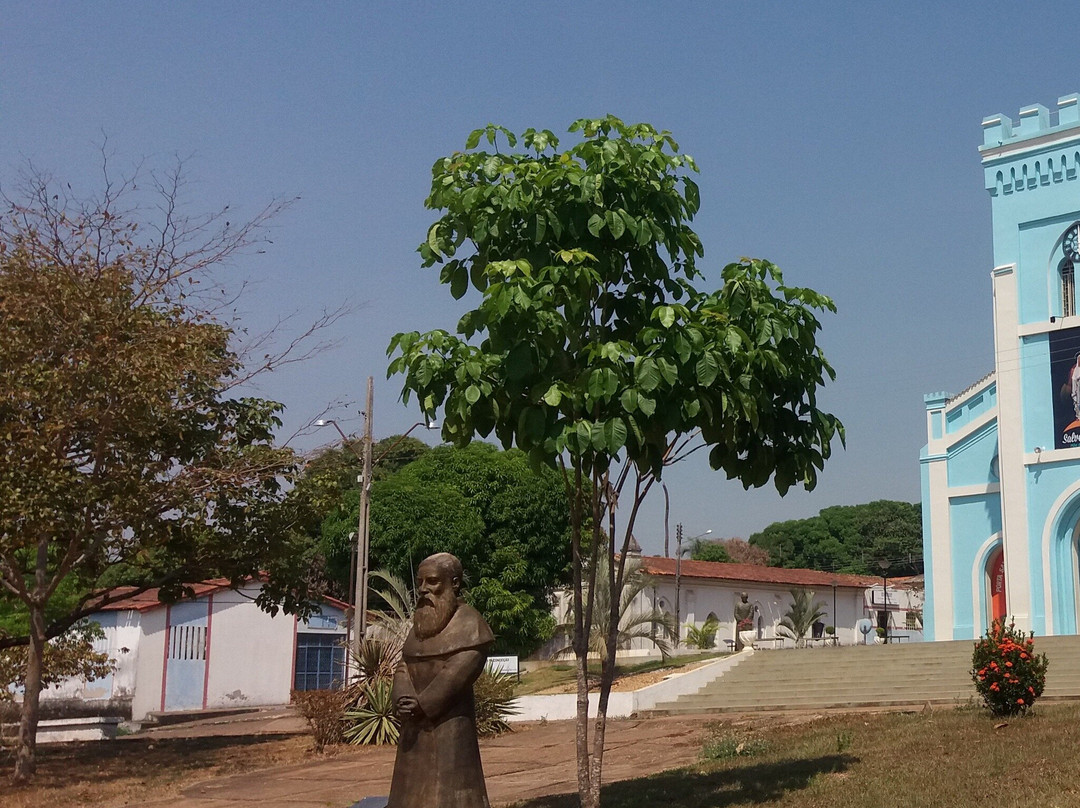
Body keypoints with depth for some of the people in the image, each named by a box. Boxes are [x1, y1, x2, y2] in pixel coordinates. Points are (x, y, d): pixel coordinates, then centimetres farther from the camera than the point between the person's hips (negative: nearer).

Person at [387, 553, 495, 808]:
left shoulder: (468, 622, -9)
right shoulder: (422, 622, 15)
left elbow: (460, 671, -18)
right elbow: (404, 667, 8)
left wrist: (423, 704, -16)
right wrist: (404, 700, -11)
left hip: (449, 723, -8)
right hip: (415, 725, 8)